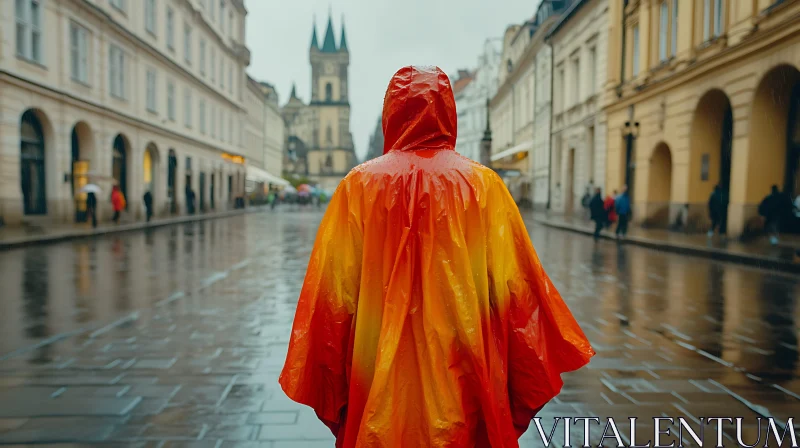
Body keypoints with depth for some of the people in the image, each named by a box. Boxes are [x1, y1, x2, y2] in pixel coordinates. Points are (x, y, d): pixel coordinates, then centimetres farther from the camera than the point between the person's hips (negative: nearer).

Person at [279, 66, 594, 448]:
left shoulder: (359, 186, -7)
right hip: (463, 385, 0)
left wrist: (328, 397, 3)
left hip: (378, 392, 1)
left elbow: (330, 296, -8)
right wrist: (526, 390, 5)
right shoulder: (483, 185, -7)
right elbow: (516, 291, -8)